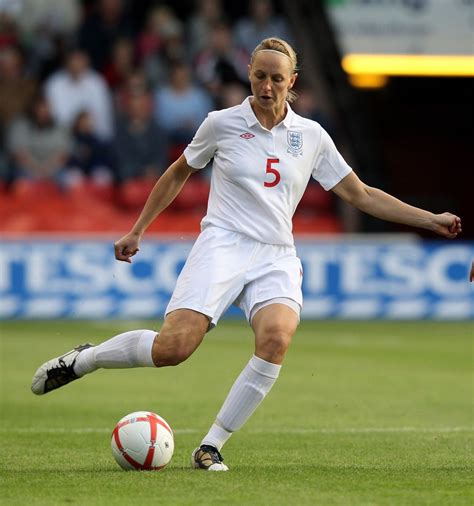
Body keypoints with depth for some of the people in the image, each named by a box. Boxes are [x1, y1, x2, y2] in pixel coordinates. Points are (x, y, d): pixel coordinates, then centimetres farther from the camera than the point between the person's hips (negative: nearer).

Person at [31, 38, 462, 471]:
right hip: (223, 245, -2)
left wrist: (431, 219, 11)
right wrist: (137, 231, 20)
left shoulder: (311, 136, 10)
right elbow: (178, 174, 20)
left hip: (277, 258, 2)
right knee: (173, 347, -25)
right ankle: (82, 360, 4)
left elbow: (362, 195, 17)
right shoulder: (222, 124, 4)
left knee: (277, 337, -31)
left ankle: (212, 446, -20)